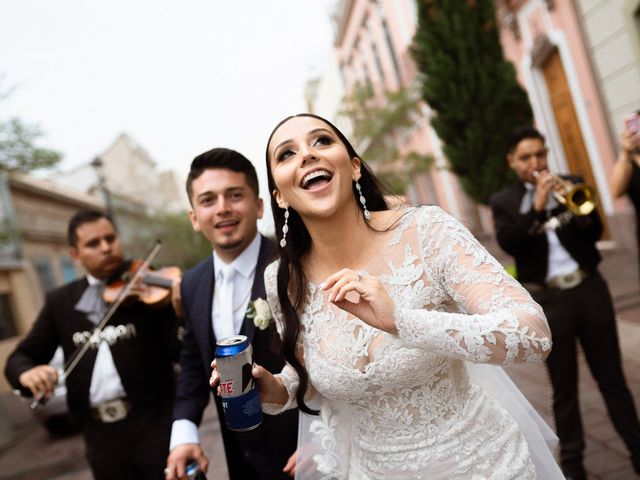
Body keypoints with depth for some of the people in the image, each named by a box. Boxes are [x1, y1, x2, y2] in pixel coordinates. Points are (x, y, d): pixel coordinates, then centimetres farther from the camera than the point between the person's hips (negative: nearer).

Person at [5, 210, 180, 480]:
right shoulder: (60, 301, 9)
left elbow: (178, 351, -11)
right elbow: (20, 357, 12)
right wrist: (27, 372, -12)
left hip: (155, 420, -3)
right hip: (100, 433, 4)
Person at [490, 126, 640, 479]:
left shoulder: (571, 185, 9)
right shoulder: (503, 202, 3)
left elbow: (595, 232, 1)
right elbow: (508, 243, -14)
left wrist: (581, 212, -19)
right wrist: (538, 207, -22)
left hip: (589, 288, 2)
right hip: (548, 300, -2)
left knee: (612, 376, 12)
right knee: (564, 388, 9)